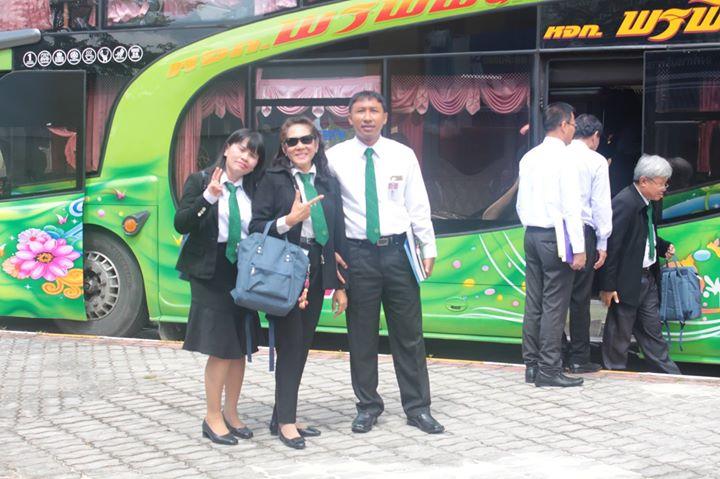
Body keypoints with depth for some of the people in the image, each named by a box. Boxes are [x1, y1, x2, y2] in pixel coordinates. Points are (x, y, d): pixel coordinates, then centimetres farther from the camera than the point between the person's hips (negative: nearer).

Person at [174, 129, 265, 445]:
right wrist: (208, 198, -26)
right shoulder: (200, 181, -4)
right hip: (211, 274, -5)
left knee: (241, 348, 9)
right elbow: (181, 224, -13)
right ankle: (213, 418, 7)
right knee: (221, 349, -6)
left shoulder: (253, 190, 9)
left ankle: (230, 414, 23)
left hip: (245, 274, 5)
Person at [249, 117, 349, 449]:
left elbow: (338, 234, 12)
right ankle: (285, 421, 3)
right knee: (290, 344, -5)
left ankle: (283, 416, 19)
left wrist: (340, 285, 10)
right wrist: (289, 220, -23)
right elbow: (256, 228, -6)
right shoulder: (273, 180, -1)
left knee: (302, 346, 9)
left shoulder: (328, 183, 11)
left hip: (315, 274, 5)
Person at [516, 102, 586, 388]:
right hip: (555, 236, -7)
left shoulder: (529, 158, 10)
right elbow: (571, 206, -14)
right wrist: (578, 249, -13)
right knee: (554, 305, -4)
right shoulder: (562, 158, -12)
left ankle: (531, 365, 15)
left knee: (534, 302, 10)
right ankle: (549, 370, -2)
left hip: (531, 235, 7)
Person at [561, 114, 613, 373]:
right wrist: (602, 243, 0)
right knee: (579, 297, 2)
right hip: (582, 232, -4)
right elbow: (601, 205, -5)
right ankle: (579, 359, 7)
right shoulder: (596, 162, -3)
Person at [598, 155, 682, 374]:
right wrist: (608, 286, -21)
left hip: (648, 277, 8)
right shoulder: (624, 203, -21)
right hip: (627, 280, -8)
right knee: (620, 332, 5)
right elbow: (611, 245, -22)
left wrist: (664, 247, 4)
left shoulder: (651, 203, 6)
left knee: (652, 331, 15)